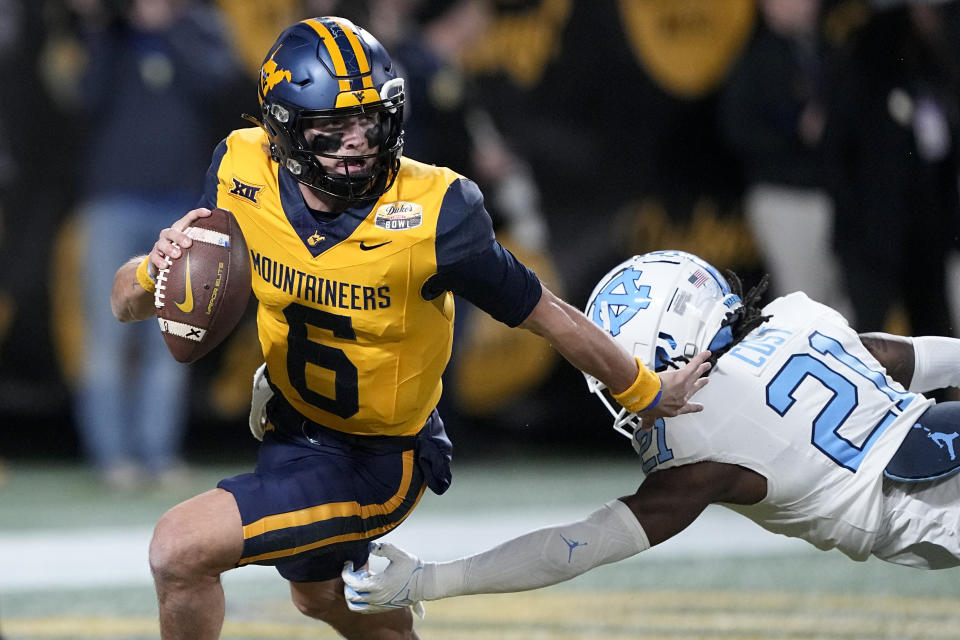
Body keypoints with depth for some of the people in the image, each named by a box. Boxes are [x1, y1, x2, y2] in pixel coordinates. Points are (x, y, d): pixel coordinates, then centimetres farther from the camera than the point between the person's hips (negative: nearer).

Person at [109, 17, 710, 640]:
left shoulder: (433, 213, -30)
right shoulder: (244, 173, -18)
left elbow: (549, 317, -16)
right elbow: (128, 304, -8)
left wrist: (651, 394, -4)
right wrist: (160, 267, -32)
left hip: (376, 464, -6)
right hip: (293, 421, 6)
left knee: (181, 548, -20)